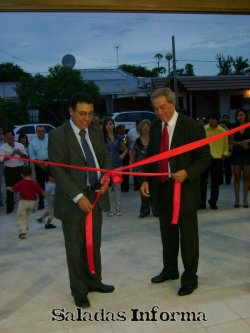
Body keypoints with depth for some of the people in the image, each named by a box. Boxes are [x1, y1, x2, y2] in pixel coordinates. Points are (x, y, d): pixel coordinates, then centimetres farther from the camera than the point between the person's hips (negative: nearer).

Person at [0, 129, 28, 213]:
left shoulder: (20, 145, 3)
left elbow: (26, 156, 4)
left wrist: (20, 153, -17)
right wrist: (12, 154, -21)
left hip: (20, 169, 1)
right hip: (9, 170, -1)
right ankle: (10, 207, 14)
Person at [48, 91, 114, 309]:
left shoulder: (96, 132, 7)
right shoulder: (58, 135, -11)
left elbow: (106, 157, 13)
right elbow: (58, 170, -15)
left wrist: (106, 177, -9)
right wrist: (78, 196, -21)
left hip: (96, 196, 5)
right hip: (72, 200, -5)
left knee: (94, 245, 17)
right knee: (76, 248, 8)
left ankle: (94, 281, 37)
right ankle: (79, 291, 25)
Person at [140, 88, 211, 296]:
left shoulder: (192, 127, -13)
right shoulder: (156, 126, 5)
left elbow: (204, 158, -11)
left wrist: (186, 173, -26)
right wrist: (147, 180, 0)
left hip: (184, 190, -6)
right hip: (162, 189, 6)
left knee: (188, 236, 6)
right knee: (167, 233, 19)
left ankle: (190, 278, 23)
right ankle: (170, 270, 38)